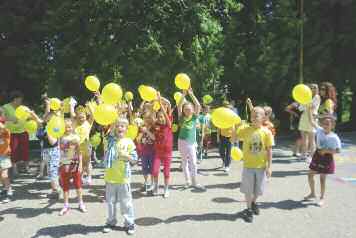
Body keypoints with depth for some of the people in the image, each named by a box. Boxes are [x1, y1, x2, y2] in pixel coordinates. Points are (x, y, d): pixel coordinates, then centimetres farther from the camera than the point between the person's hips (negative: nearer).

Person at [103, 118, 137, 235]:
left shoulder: (128, 142, -5)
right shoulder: (111, 140, 2)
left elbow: (135, 158, -5)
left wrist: (126, 155, -21)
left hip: (123, 177, -3)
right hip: (110, 176, 3)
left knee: (126, 202, 8)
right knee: (110, 201, 16)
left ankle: (130, 223, 22)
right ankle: (111, 221, 33)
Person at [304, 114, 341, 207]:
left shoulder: (334, 137, -17)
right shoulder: (319, 131, -5)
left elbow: (338, 150, -14)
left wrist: (327, 150, -24)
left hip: (327, 159, -5)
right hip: (317, 156, 5)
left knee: (322, 178, 2)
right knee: (310, 175, 11)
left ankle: (322, 197, 21)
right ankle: (312, 193, 31)